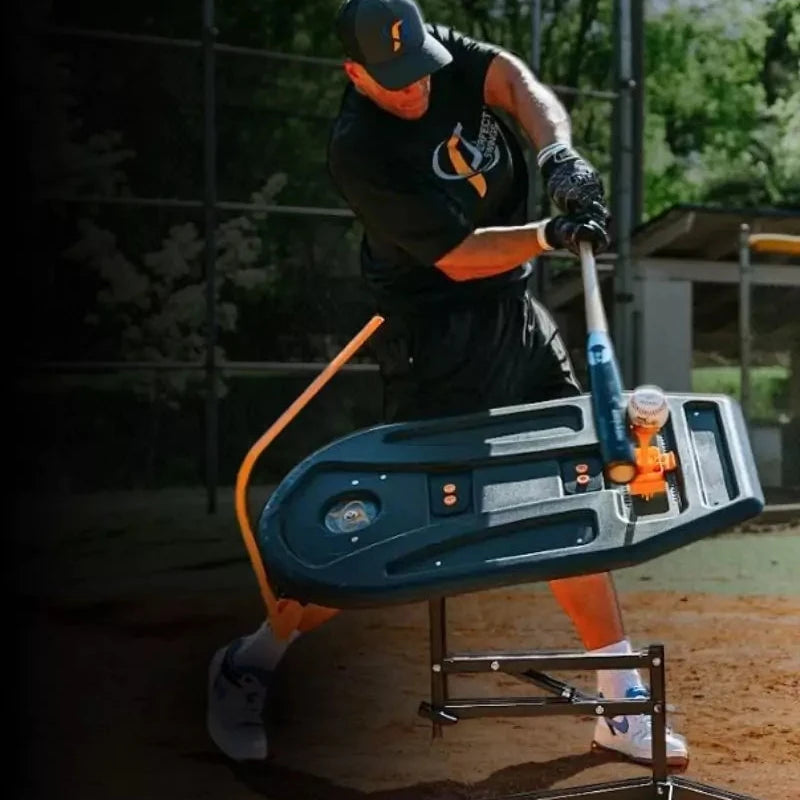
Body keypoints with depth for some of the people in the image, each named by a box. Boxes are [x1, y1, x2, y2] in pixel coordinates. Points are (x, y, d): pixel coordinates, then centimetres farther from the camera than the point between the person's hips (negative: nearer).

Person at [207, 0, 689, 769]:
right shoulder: (358, 151, -21)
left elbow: (517, 85, -16)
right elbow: (458, 257, -22)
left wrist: (558, 154, -34)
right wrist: (549, 236, -34)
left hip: (516, 314, 8)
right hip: (438, 339, -7)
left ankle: (622, 704, 16)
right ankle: (251, 662, 11)